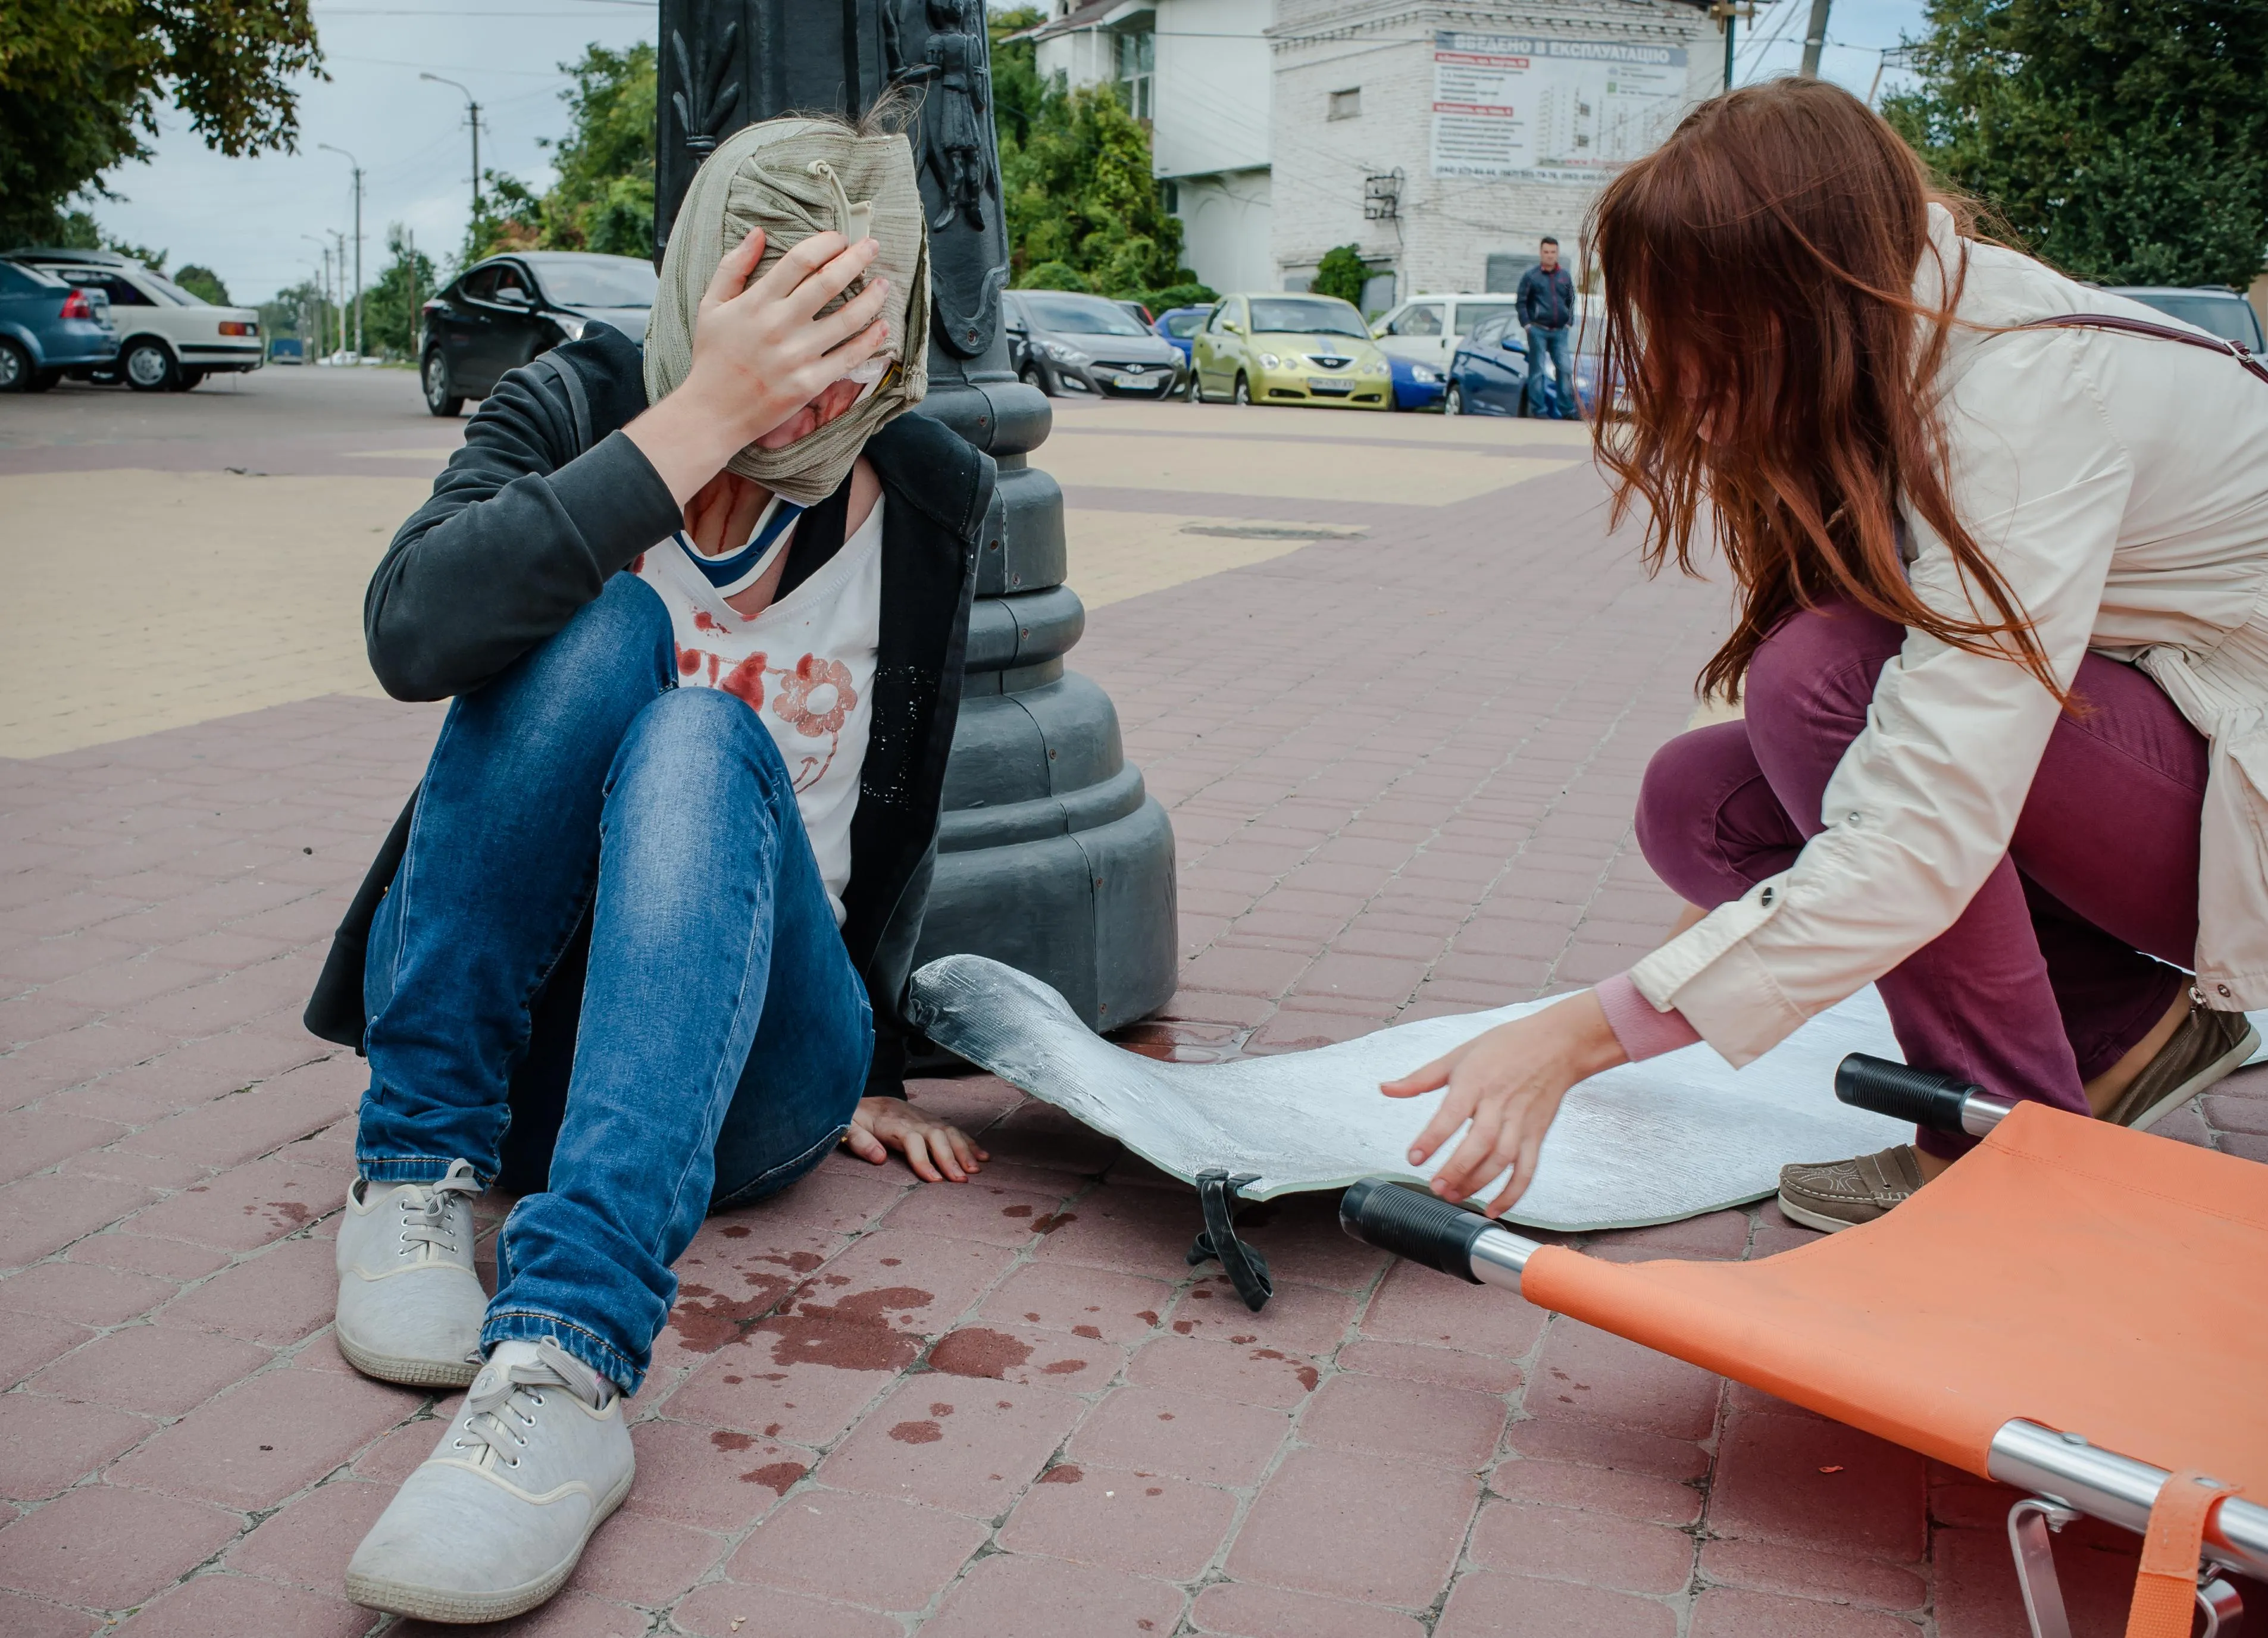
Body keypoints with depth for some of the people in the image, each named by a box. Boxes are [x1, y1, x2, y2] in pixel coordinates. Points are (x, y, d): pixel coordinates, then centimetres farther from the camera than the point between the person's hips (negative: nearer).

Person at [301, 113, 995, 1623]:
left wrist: (867, 1063, 14)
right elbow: (413, 634, -25)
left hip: (743, 1057, 0)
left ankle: (566, 1364, -49)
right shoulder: (582, 407, -4)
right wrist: (700, 421, -30)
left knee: (706, 733, -31)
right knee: (601, 624, -24)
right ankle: (418, 1172, -20)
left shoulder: (927, 499, 0)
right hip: (502, 1031, 0)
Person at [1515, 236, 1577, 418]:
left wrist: (1569, 323, 10)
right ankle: (1538, 409, -1)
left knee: (1566, 369, -1)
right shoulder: (1530, 276, 0)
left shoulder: (1565, 276, 12)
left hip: (1560, 332, 4)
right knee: (1537, 370, -3)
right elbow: (1520, 302, 1)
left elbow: (1571, 301, 20)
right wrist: (1527, 324, -7)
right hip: (1538, 331, -4)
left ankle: (1567, 409, 3)